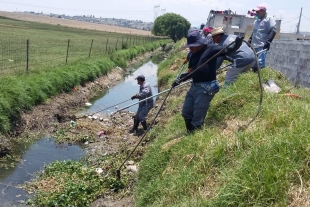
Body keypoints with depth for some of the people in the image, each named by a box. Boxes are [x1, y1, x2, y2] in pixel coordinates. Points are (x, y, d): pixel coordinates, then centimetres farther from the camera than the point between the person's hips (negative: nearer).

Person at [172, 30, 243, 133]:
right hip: (194, 86, 9)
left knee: (197, 118, -2)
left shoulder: (211, 49, -8)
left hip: (206, 88, -9)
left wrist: (236, 45, -33)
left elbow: (227, 51, -14)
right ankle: (190, 134, 35)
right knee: (186, 113, 18)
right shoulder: (193, 55, 13)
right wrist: (180, 80, 11)